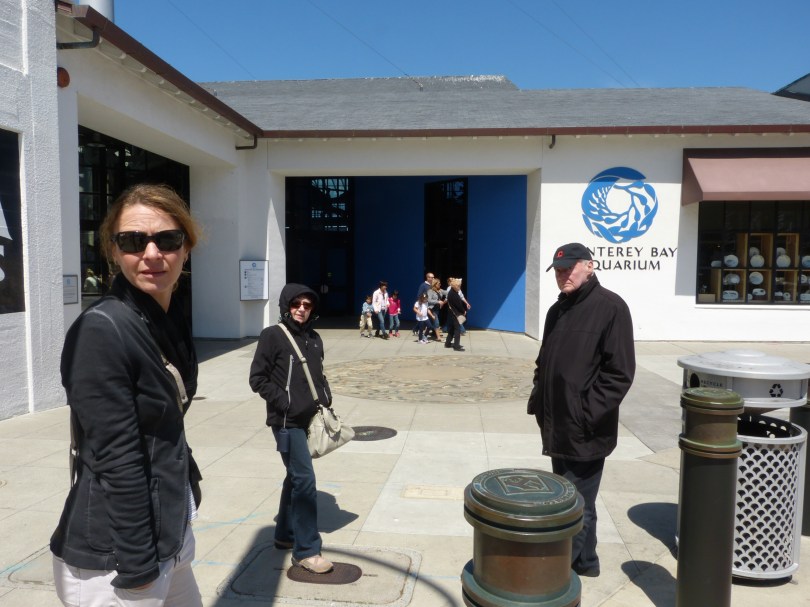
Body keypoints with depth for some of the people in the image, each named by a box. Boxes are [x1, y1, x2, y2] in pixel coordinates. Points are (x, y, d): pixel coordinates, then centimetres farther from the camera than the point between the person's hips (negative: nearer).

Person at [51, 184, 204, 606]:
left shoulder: (169, 321, 2)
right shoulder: (101, 331, -22)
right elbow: (117, 461, -22)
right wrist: (137, 567, -17)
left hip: (168, 536, 8)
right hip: (114, 559, -8)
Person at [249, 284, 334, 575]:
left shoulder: (314, 339, 11)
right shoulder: (272, 336, -9)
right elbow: (258, 378, -10)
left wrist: (326, 399, 5)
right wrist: (284, 403, -15)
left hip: (309, 420, 7)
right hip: (287, 422, -7)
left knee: (295, 477, 17)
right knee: (305, 480, -8)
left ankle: (285, 534, 33)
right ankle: (306, 550, 3)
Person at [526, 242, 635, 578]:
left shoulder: (610, 307, -11)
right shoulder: (557, 310, 12)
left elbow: (619, 372, -16)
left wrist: (587, 415, -18)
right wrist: (538, 401, 9)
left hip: (585, 432, -8)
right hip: (558, 426, 8)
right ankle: (584, 562, 36)